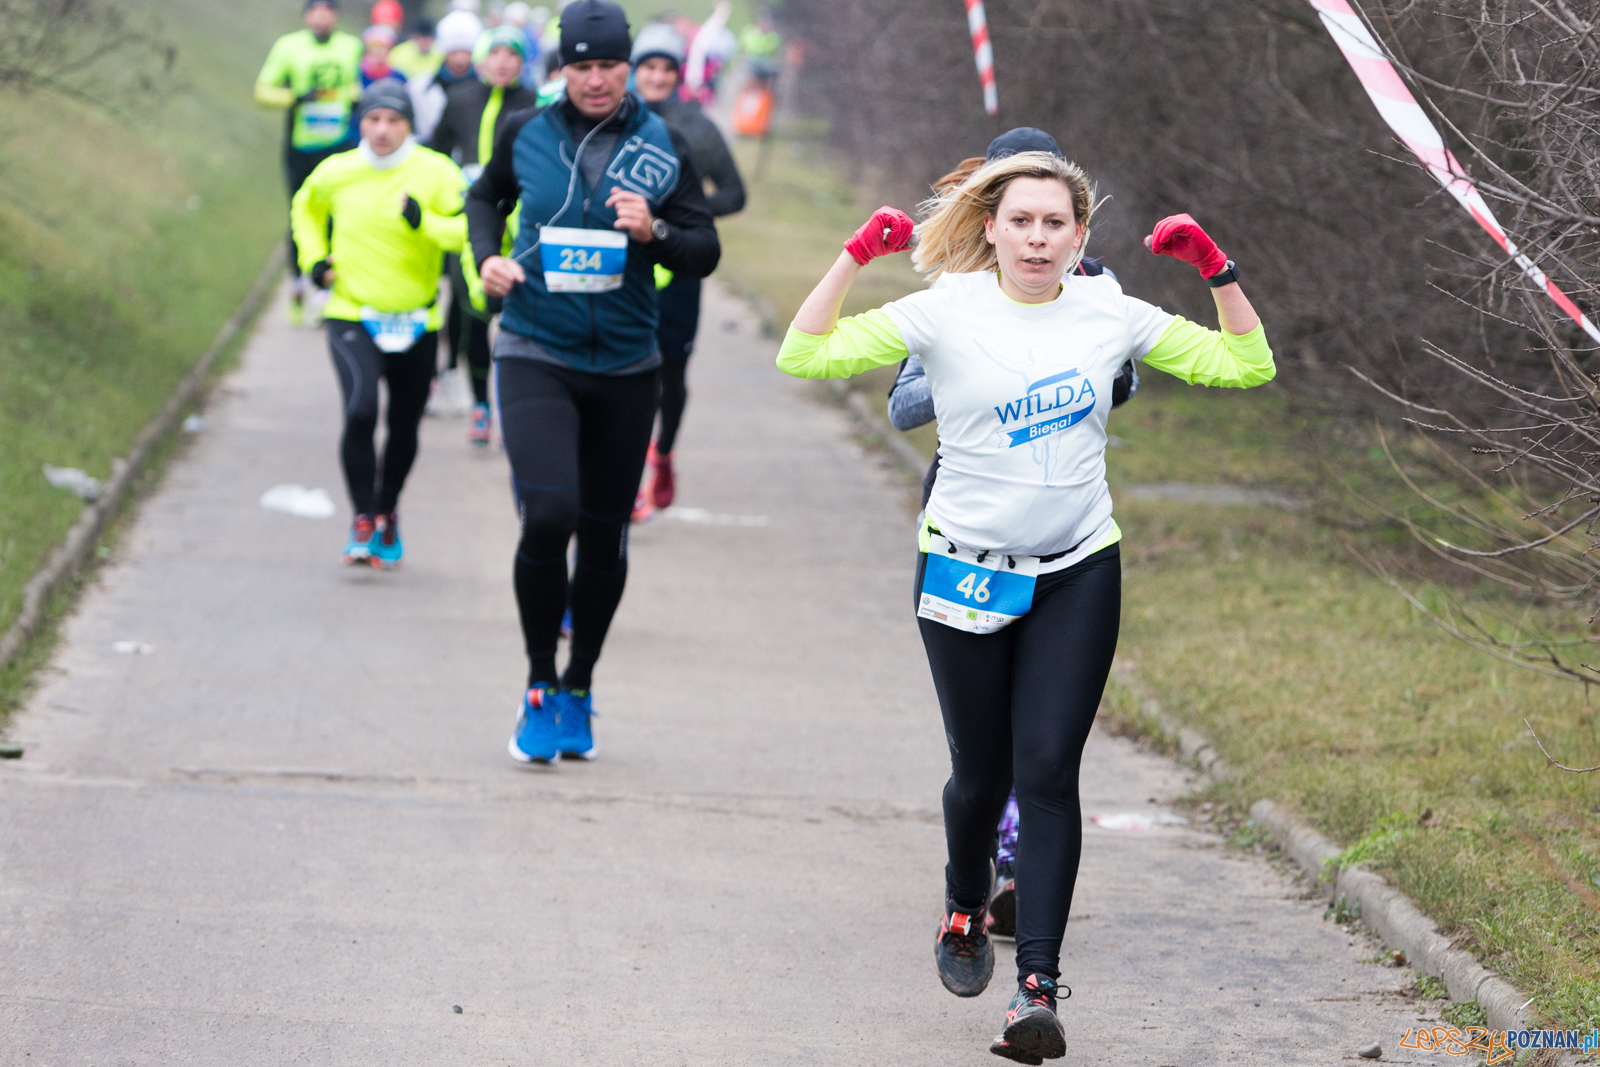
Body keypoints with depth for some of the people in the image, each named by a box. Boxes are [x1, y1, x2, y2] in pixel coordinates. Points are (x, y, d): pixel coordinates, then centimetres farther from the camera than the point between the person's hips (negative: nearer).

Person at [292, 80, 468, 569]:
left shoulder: (436, 172, -6)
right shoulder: (336, 172, 1)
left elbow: (472, 229, -12)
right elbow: (306, 207, 22)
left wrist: (426, 223, -28)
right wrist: (314, 259, 9)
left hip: (416, 323, 1)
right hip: (351, 318, -1)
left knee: (404, 429, 11)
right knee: (360, 412, -23)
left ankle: (387, 512, 38)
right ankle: (363, 521, -10)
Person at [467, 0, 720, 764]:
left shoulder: (662, 149, -1)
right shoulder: (527, 134, 0)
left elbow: (705, 252, 1)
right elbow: (486, 198, 20)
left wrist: (654, 233, -18)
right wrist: (488, 256, 1)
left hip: (625, 367, 2)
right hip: (535, 357, -2)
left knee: (604, 536, 9)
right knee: (548, 516, -18)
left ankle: (578, 690, 28)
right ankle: (539, 687, -1)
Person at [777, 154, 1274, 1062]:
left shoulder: (1111, 315, 1)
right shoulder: (945, 313, -6)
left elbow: (1245, 365, 8)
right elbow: (806, 355, -11)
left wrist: (1218, 270, -4)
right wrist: (856, 258, -19)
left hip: (1079, 576, 1)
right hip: (966, 570, -1)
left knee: (1048, 771, -10)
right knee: (982, 773, 9)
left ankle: (1039, 988, -12)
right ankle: (966, 908, 42)